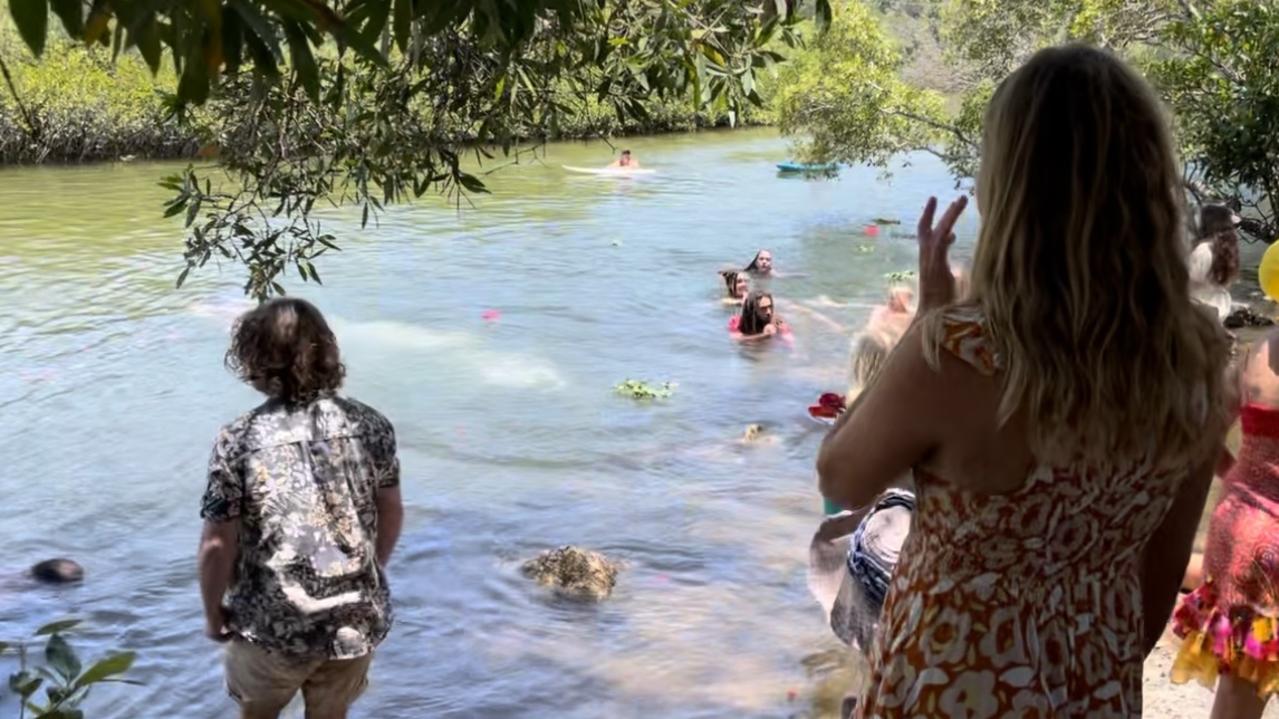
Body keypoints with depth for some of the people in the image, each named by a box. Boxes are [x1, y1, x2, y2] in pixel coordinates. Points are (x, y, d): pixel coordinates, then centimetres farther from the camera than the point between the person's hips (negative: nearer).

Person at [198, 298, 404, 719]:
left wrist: (213, 613, 5)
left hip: (273, 626, -2)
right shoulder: (370, 425, -7)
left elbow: (217, 546, -12)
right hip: (358, 621, 3)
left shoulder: (238, 440, -16)